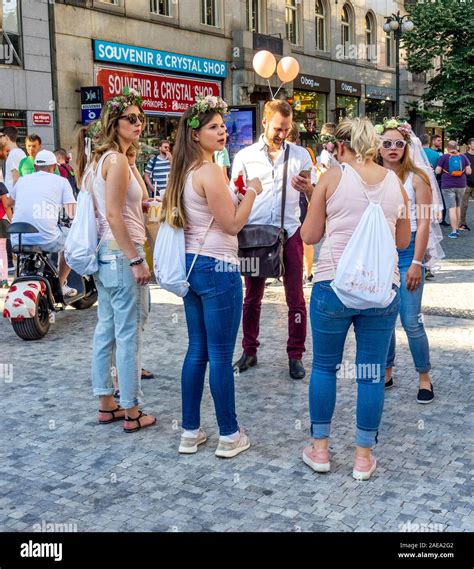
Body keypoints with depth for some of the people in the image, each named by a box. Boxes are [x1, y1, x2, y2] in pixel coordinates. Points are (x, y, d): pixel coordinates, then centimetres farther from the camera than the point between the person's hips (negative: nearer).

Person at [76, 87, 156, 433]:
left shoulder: (100, 158, 14)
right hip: (121, 253, -10)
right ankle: (132, 413, 6)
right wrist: (136, 261, -20)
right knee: (129, 335, -3)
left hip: (106, 254, 10)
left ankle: (106, 404, 24)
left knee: (106, 331, 14)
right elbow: (113, 215, -21)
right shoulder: (117, 159, -15)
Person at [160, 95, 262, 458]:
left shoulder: (186, 170, 11)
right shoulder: (210, 172, -16)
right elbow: (233, 224, -14)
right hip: (218, 268, -9)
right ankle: (230, 435, 11)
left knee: (197, 350, 14)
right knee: (221, 355, 0)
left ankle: (191, 432, 21)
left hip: (192, 265, 9)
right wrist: (252, 192, -3)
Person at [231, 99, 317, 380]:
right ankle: (249, 351, 23)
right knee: (252, 297, 9)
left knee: (296, 298, 1)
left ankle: (296, 355, 12)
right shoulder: (244, 156, 6)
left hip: (290, 233, 0)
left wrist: (307, 188, -19)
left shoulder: (300, 154, 6)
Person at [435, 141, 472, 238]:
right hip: (461, 186, 3)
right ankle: (457, 228, 26)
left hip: (448, 186, -3)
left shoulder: (444, 157, -5)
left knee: (451, 208, -5)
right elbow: (469, 172, 2)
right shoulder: (463, 157, 4)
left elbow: (437, 171, -6)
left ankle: (454, 231, -9)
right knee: (458, 206, 19)